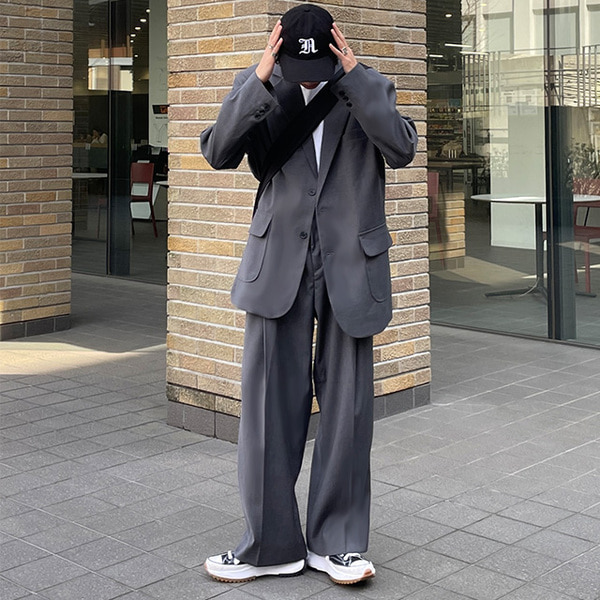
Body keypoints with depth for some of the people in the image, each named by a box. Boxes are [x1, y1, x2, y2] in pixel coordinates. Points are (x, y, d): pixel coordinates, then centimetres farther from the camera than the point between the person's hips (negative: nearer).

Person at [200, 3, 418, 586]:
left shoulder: (367, 88, 2)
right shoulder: (259, 87, 3)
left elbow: (403, 149, -14)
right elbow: (217, 152, -9)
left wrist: (354, 75, -18)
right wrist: (261, 80, -18)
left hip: (350, 267, 0)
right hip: (281, 265, 0)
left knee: (346, 406, 4)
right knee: (269, 402, 1)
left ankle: (335, 542, 17)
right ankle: (270, 545, 14)